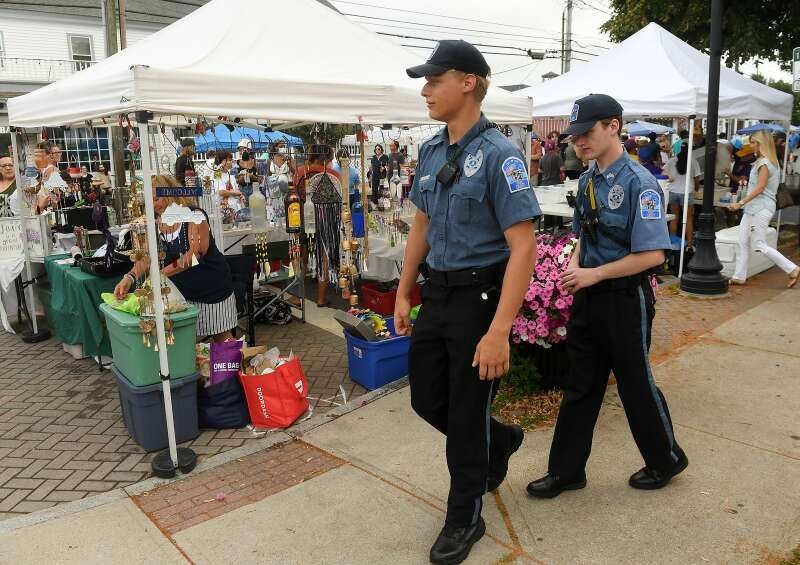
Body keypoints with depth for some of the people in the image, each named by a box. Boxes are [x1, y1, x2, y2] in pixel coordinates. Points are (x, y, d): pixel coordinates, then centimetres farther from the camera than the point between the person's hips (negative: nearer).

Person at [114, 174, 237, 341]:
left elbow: (195, 255, -25)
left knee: (222, 338, 5)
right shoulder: (157, 225, 2)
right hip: (184, 290, 6)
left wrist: (161, 274, -31)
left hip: (212, 286, -5)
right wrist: (130, 277, -24)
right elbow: (146, 257, -5)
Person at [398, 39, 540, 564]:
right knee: (426, 398, 16)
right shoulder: (431, 151, 6)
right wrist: (404, 293, 15)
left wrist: (498, 332, -26)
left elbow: (523, 248, -21)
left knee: (466, 412, 6)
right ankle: (501, 441, 45)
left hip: (479, 296, -7)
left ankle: (465, 518, 31)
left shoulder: (499, 154, -17)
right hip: (437, 294, 7)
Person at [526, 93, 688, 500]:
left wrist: (593, 274, -20)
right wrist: (574, 265, -2)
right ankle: (566, 471, 25)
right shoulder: (587, 180, 5)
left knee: (636, 385, 11)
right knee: (580, 387, 12)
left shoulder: (638, 182, -18)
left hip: (625, 299, -7)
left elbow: (652, 255, -21)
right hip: (589, 297, 7)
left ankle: (666, 460, 37)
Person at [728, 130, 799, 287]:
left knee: (759, 245, -6)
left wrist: (741, 203, -20)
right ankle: (739, 277, 11)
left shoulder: (765, 163, -14)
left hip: (761, 209, -10)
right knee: (743, 242, 8)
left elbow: (760, 188, -19)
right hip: (753, 208, 10)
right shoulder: (762, 161, 15)